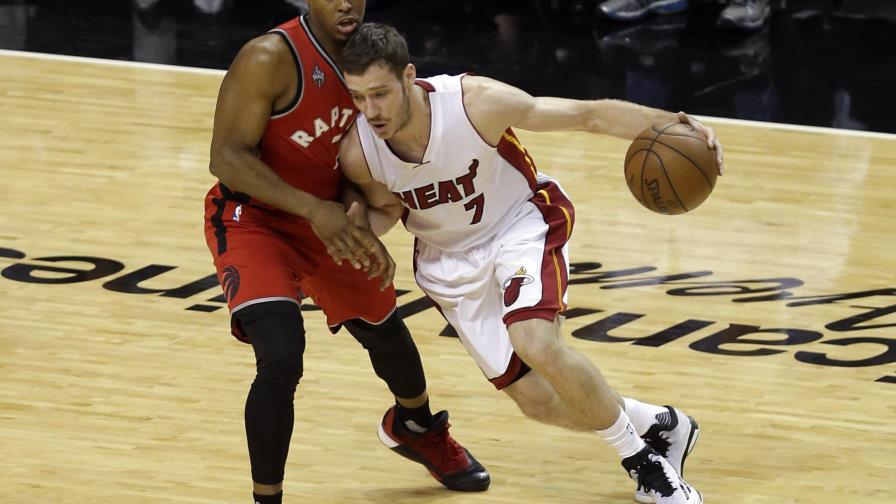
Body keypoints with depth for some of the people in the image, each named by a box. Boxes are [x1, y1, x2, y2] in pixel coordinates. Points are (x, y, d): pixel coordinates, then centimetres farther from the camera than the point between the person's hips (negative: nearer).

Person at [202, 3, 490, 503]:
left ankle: (416, 428, 58)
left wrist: (360, 229, -14)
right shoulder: (271, 59, -27)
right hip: (254, 219, -7)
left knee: (384, 330, 25)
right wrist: (312, 208, -35)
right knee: (281, 358, -26)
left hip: (328, 220, 7)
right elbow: (226, 157, -27)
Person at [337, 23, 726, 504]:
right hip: (449, 257, 4)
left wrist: (671, 125, -37)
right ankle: (659, 425, 27)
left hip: (519, 223, -4)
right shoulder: (357, 153, -22)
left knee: (535, 343, -30)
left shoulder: (475, 102, -31)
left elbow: (588, 114, -25)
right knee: (538, 401, 0)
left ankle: (643, 460, -9)